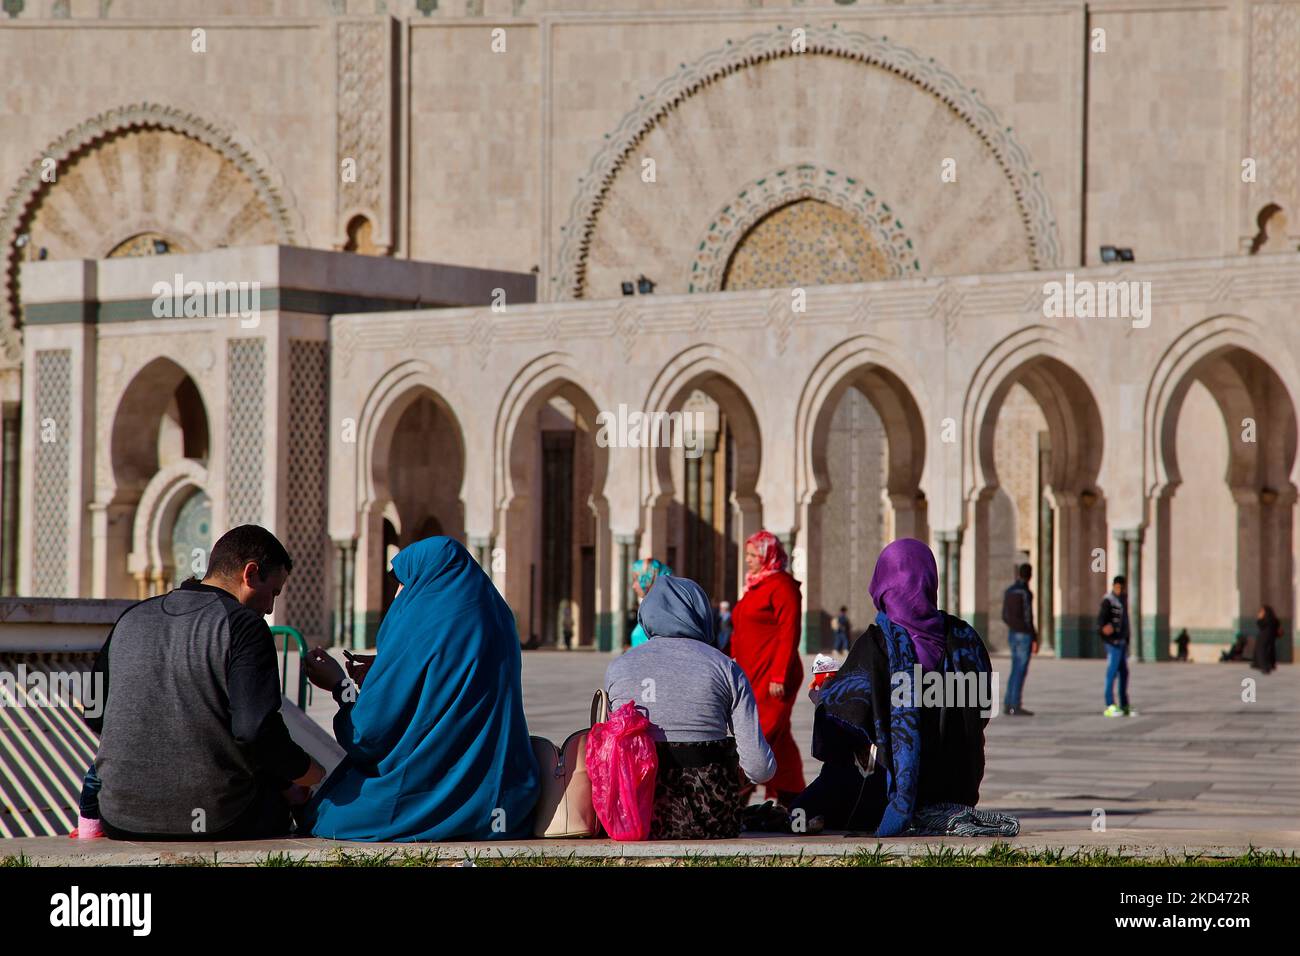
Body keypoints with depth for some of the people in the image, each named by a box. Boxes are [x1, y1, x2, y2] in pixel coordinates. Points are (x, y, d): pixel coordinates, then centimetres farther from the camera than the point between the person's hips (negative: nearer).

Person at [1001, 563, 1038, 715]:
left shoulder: (1009, 591, 11)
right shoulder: (1025, 592, -15)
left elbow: (1005, 616, 15)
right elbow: (1028, 618, -18)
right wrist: (1035, 640, -13)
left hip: (1012, 634, 8)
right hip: (1024, 636, -8)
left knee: (1016, 671, 13)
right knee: (1021, 671, -5)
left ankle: (1008, 705, 12)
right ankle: (1015, 707, -6)